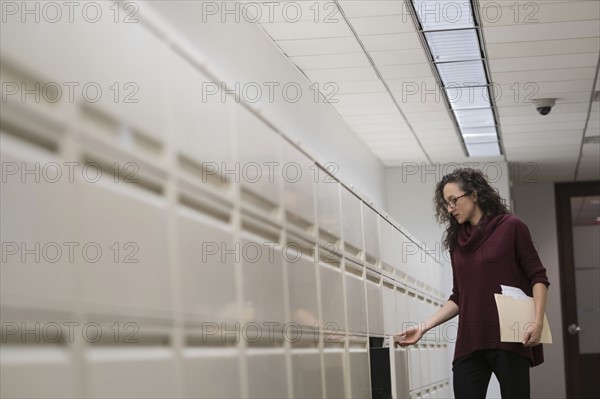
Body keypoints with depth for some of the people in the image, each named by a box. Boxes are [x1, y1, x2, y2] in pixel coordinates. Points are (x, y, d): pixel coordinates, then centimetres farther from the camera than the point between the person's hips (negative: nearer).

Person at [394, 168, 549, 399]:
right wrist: (424, 327, 7)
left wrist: (538, 321, -15)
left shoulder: (510, 227, 1)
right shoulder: (457, 240, 15)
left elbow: (538, 277, -1)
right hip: (469, 343, 4)